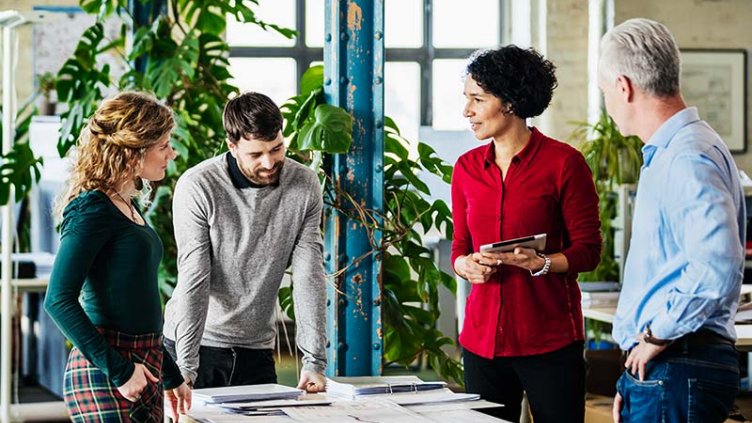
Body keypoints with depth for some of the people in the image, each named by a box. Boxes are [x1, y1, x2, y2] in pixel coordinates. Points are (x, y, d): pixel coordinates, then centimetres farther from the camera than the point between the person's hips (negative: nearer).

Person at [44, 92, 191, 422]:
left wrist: (171, 375, 25)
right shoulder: (92, 210, -11)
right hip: (104, 380, -9)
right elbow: (58, 300, -18)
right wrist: (118, 370, -20)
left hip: (141, 366, 9)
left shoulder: (128, 206, 15)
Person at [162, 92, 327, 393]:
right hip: (197, 344, -3)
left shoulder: (304, 185, -7)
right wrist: (186, 369, -24)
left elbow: (309, 277, -9)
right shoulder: (196, 187, -17)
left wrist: (314, 362, -15)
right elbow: (193, 282, -19)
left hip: (256, 347, 3)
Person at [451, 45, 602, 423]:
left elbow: (588, 250, -4)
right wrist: (467, 265, -5)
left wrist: (539, 263, -21)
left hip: (550, 339, -4)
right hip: (482, 336, 5)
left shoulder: (563, 162, -5)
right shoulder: (467, 168, 10)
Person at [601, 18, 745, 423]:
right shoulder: (664, 155, 19)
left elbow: (717, 266, -31)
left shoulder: (690, 158, -16)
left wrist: (658, 335, -18)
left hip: (676, 372, -10)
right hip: (654, 370, 10)